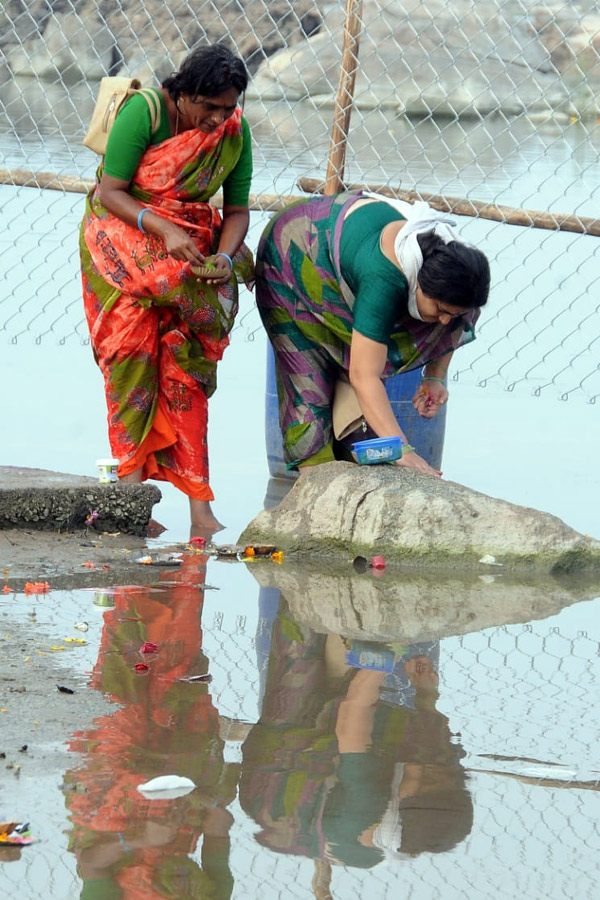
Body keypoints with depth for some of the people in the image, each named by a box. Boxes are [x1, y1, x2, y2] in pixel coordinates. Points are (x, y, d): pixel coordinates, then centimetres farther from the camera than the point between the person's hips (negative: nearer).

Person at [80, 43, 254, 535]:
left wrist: (223, 258, -19)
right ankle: (131, 491, -8)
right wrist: (163, 231, -29)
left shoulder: (235, 130, -6)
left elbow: (236, 209, -1)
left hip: (190, 245, 3)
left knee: (187, 368, -4)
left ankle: (199, 503, -8)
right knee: (131, 356, -10)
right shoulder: (144, 112, -19)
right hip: (123, 238, -3)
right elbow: (111, 193, -17)